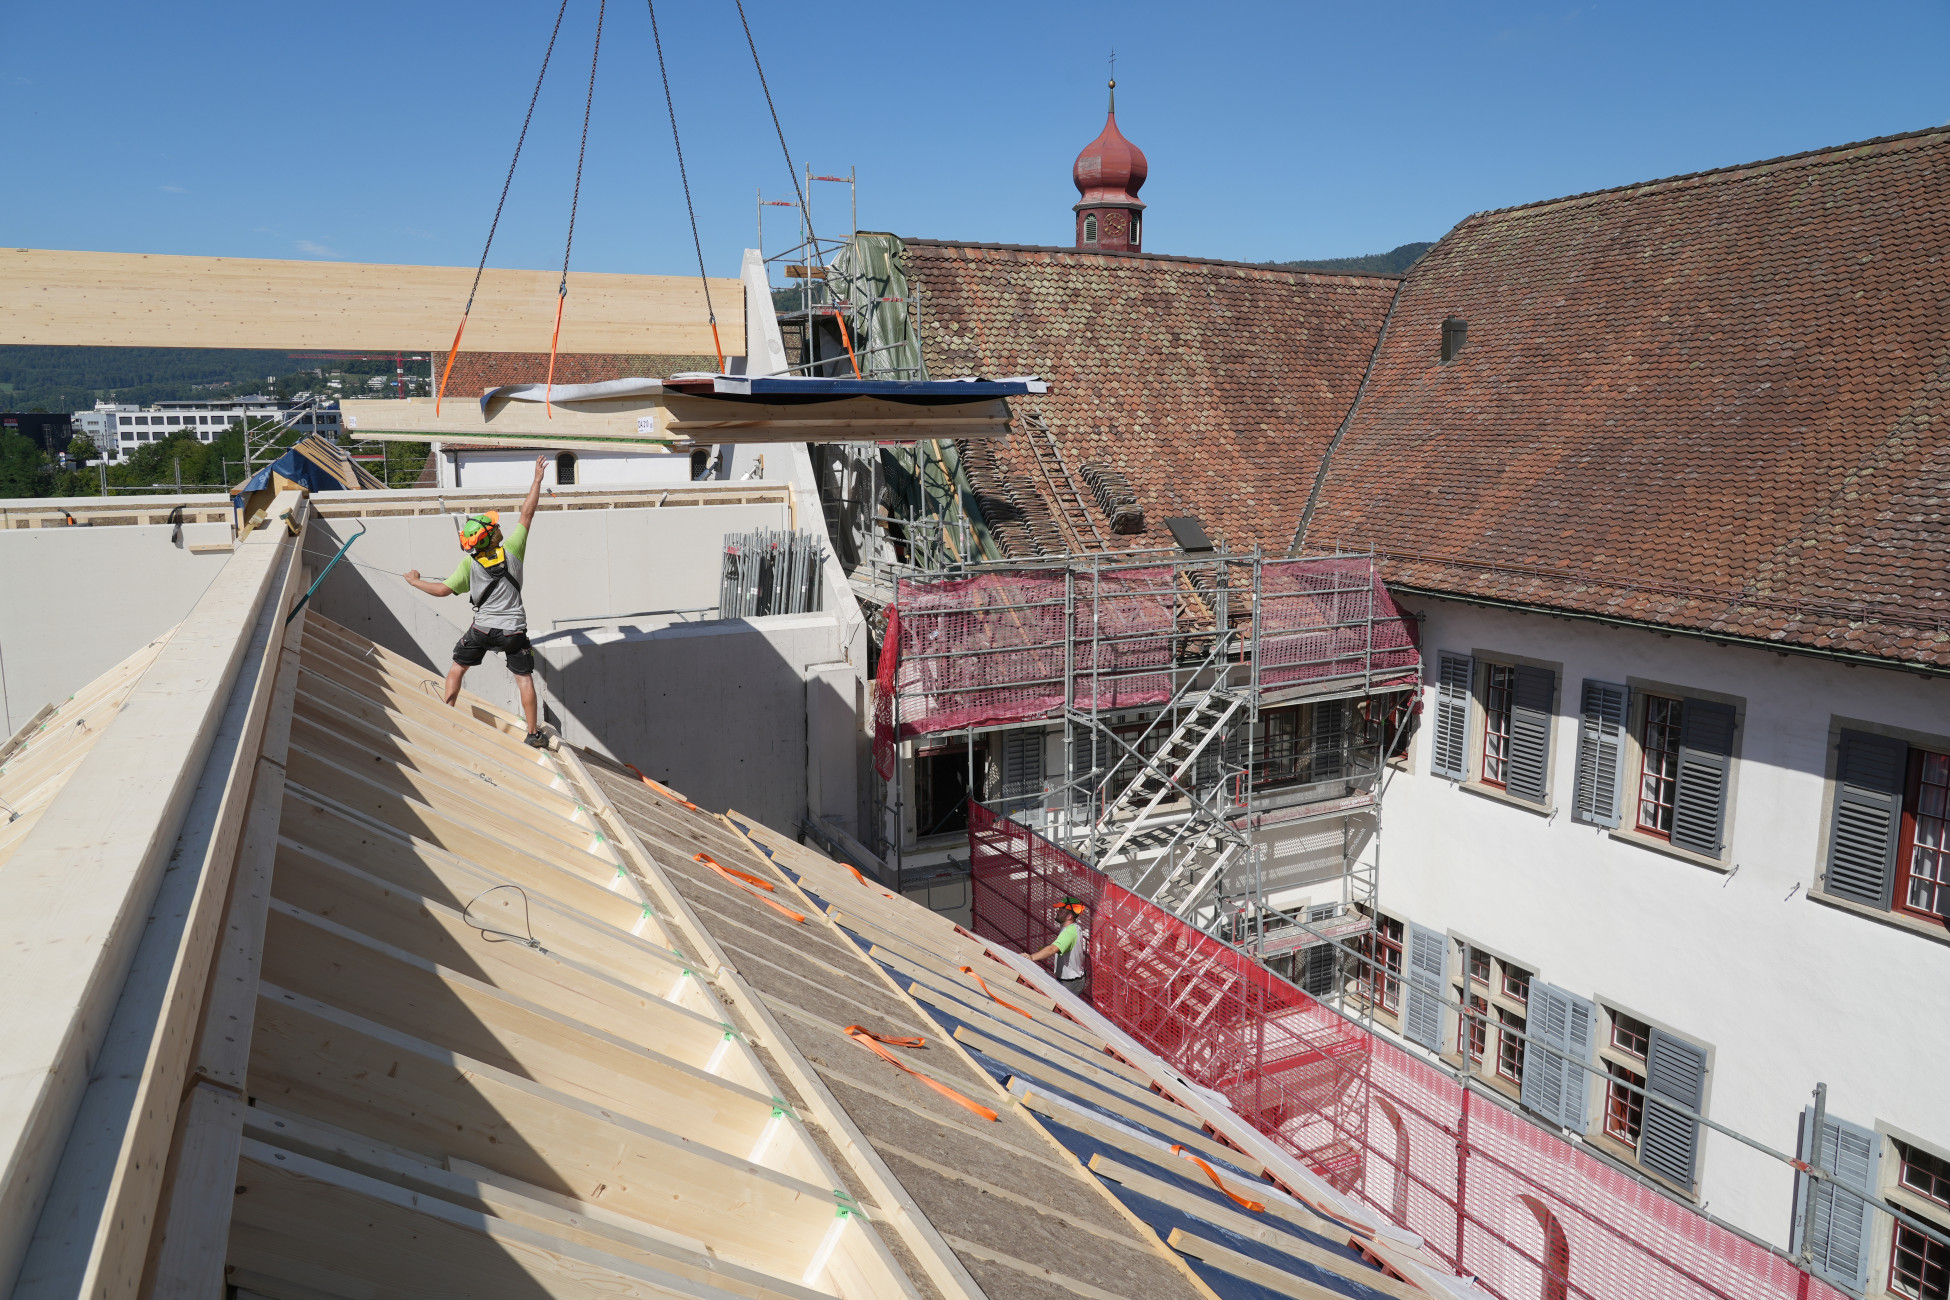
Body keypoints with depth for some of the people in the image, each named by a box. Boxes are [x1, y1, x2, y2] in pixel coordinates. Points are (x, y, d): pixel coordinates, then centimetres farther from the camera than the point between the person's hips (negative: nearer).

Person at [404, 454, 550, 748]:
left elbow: (442, 590, -8)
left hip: (482, 628, 1)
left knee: (458, 667, 22)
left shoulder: (469, 564, -10)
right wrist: (538, 478, 1)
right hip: (514, 629, 0)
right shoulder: (511, 550, -12)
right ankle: (533, 733, 6)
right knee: (524, 678, 6)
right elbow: (527, 514, -6)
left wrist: (415, 581, 11)